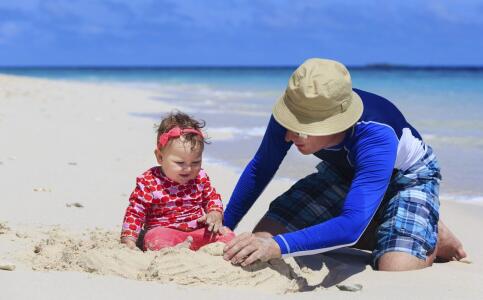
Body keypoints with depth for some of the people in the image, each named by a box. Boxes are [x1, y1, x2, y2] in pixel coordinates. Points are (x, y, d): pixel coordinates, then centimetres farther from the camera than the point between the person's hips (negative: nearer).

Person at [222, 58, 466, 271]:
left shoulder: (375, 137, -43)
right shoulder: (295, 112, -28)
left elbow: (352, 226, -51)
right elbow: (260, 169, -8)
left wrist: (279, 246, -60)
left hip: (409, 176, -5)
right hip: (344, 173, 6)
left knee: (396, 272, -33)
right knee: (263, 237, -10)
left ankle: (434, 239, 4)